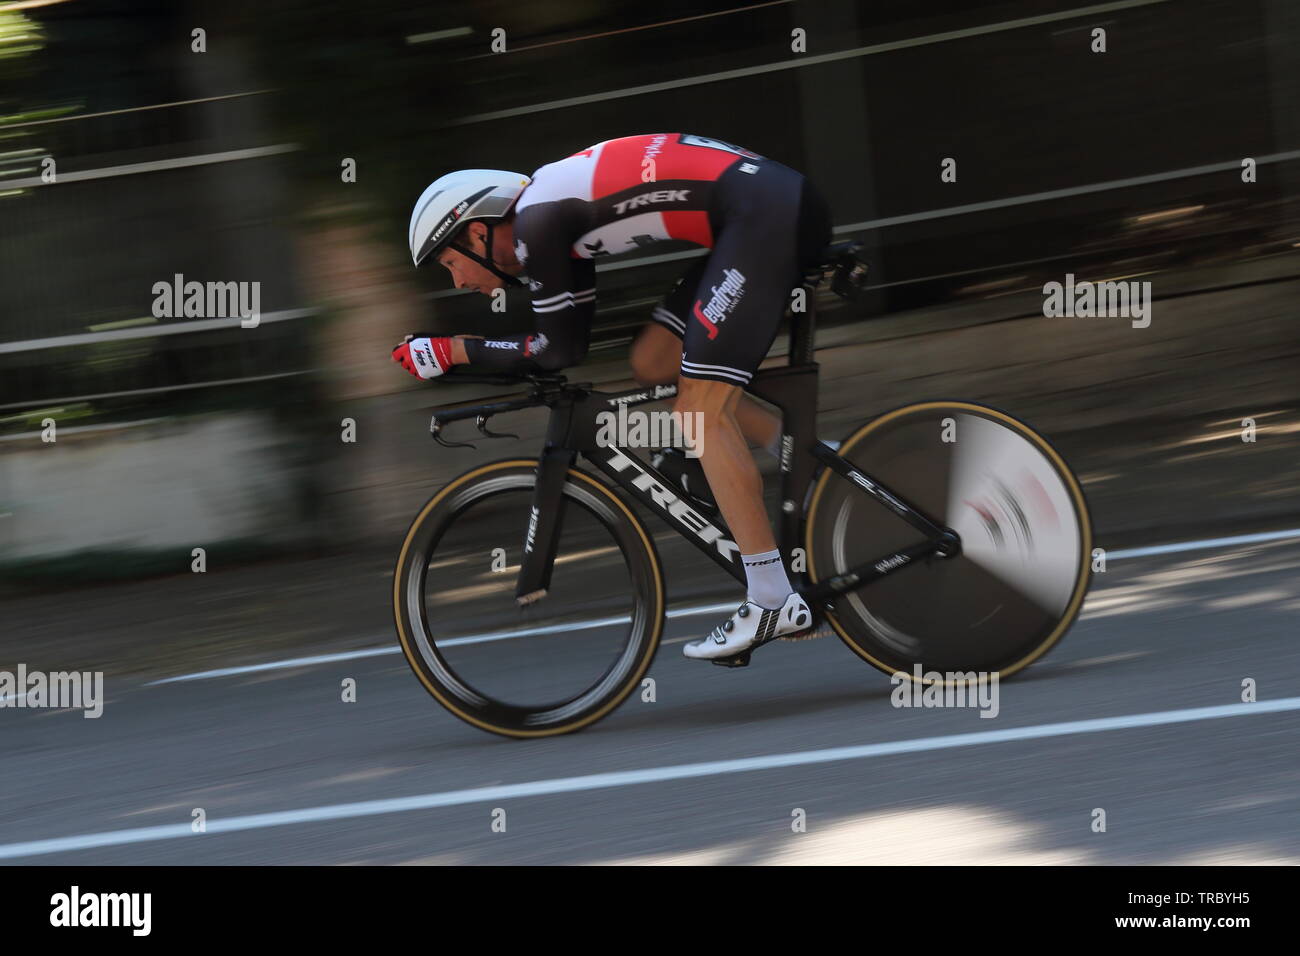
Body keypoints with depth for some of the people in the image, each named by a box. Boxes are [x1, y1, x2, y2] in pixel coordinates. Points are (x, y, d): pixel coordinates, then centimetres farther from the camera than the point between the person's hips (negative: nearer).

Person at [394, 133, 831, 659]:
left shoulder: (536, 218, -7)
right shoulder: (557, 214, 20)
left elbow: (560, 349, -6)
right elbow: (572, 336, 27)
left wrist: (452, 351, 3)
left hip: (767, 211, -10)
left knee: (702, 402, -10)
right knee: (652, 363, 12)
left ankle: (773, 602, -13)